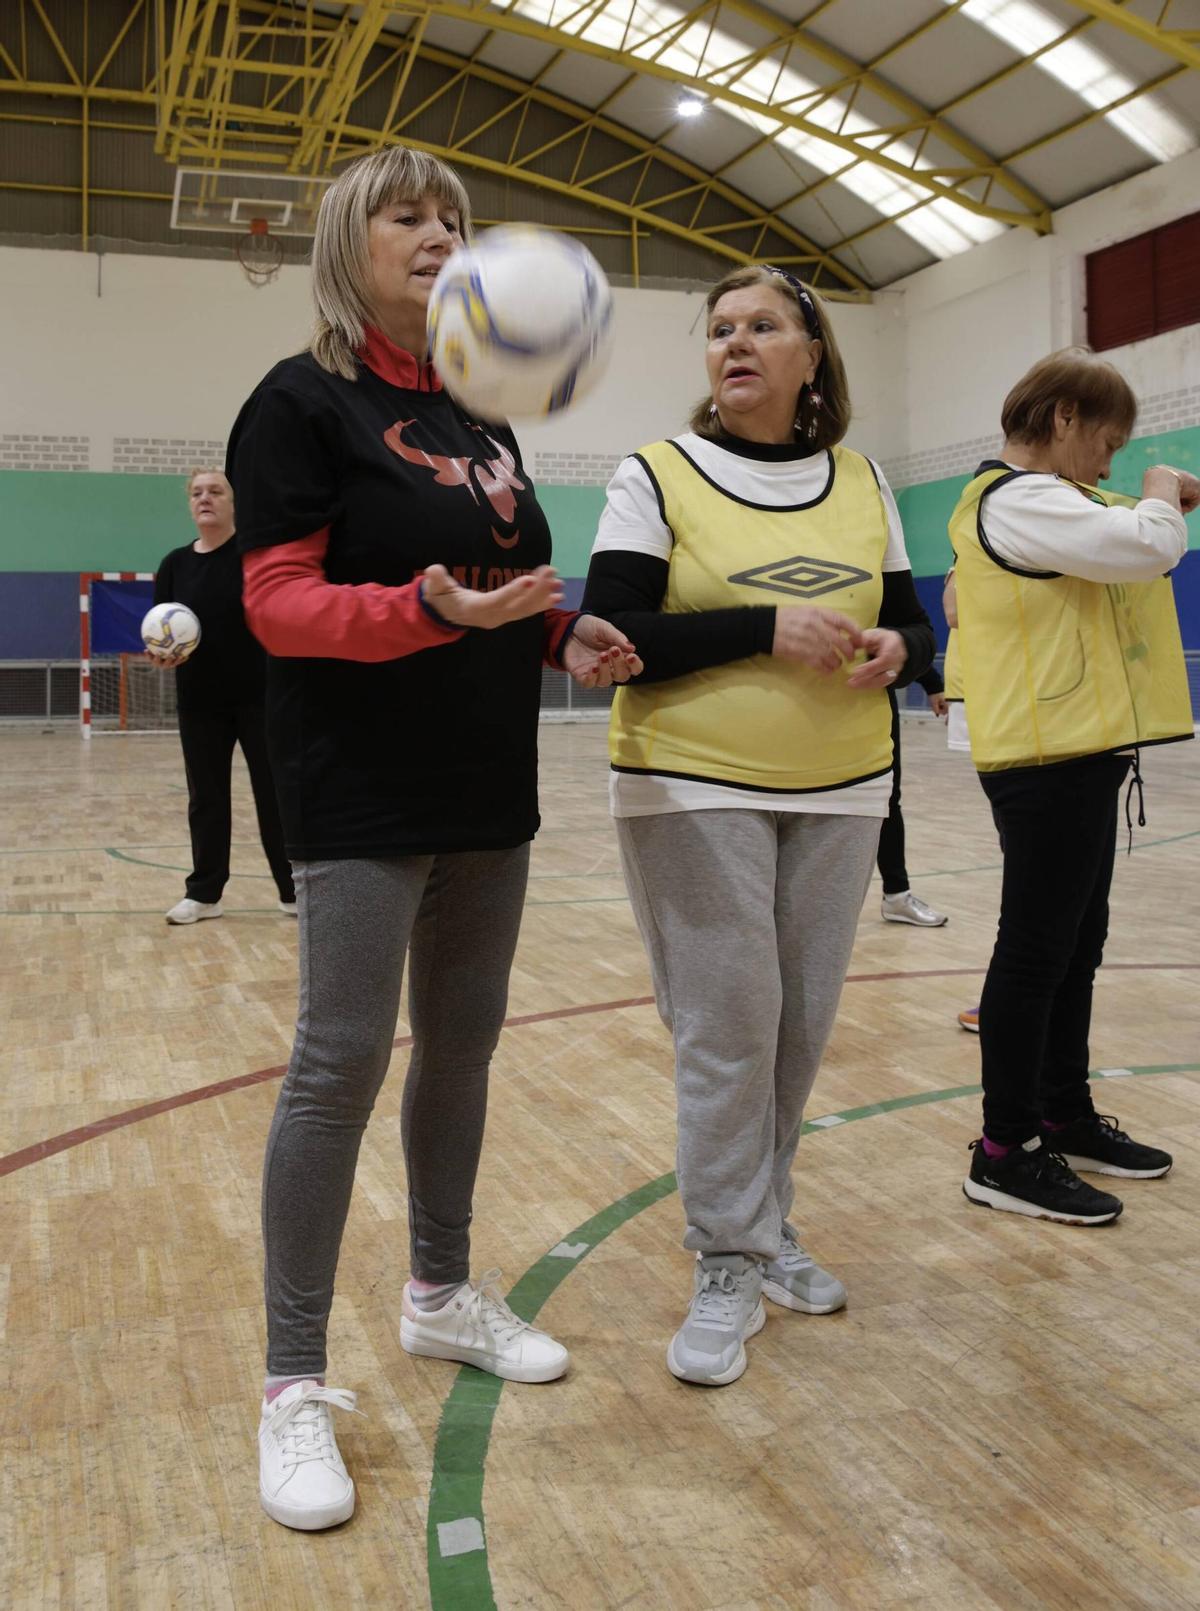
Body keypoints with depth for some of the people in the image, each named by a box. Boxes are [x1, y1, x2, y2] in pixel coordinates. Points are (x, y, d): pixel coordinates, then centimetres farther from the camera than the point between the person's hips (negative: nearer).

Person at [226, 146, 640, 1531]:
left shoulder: (480, 419, 15)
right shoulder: (302, 405, -6)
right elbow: (278, 602, -14)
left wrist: (569, 636, 1)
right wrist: (431, 609, -29)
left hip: (488, 790, 7)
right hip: (363, 793, -7)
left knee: (462, 1048, 13)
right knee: (340, 1065, -6)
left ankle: (441, 1295, 32)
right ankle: (295, 1384, 7)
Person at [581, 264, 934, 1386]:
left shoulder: (862, 485, 9)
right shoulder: (657, 477, -3)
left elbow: (912, 626, 13)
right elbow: (609, 637, -12)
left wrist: (893, 649, -11)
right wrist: (769, 628, -20)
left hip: (840, 794, 4)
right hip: (697, 790, -4)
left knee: (799, 1028, 8)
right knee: (728, 1029, -4)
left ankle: (762, 1224, 28)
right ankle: (729, 1267, 11)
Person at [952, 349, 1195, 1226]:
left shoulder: (1040, 502, 20)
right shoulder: (1016, 499, -15)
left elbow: (1129, 553, 26)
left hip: (1078, 752, 11)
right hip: (1048, 758, -11)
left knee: (1077, 942, 16)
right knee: (1036, 950, -5)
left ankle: (1067, 1117, 28)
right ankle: (1005, 1152, 4)